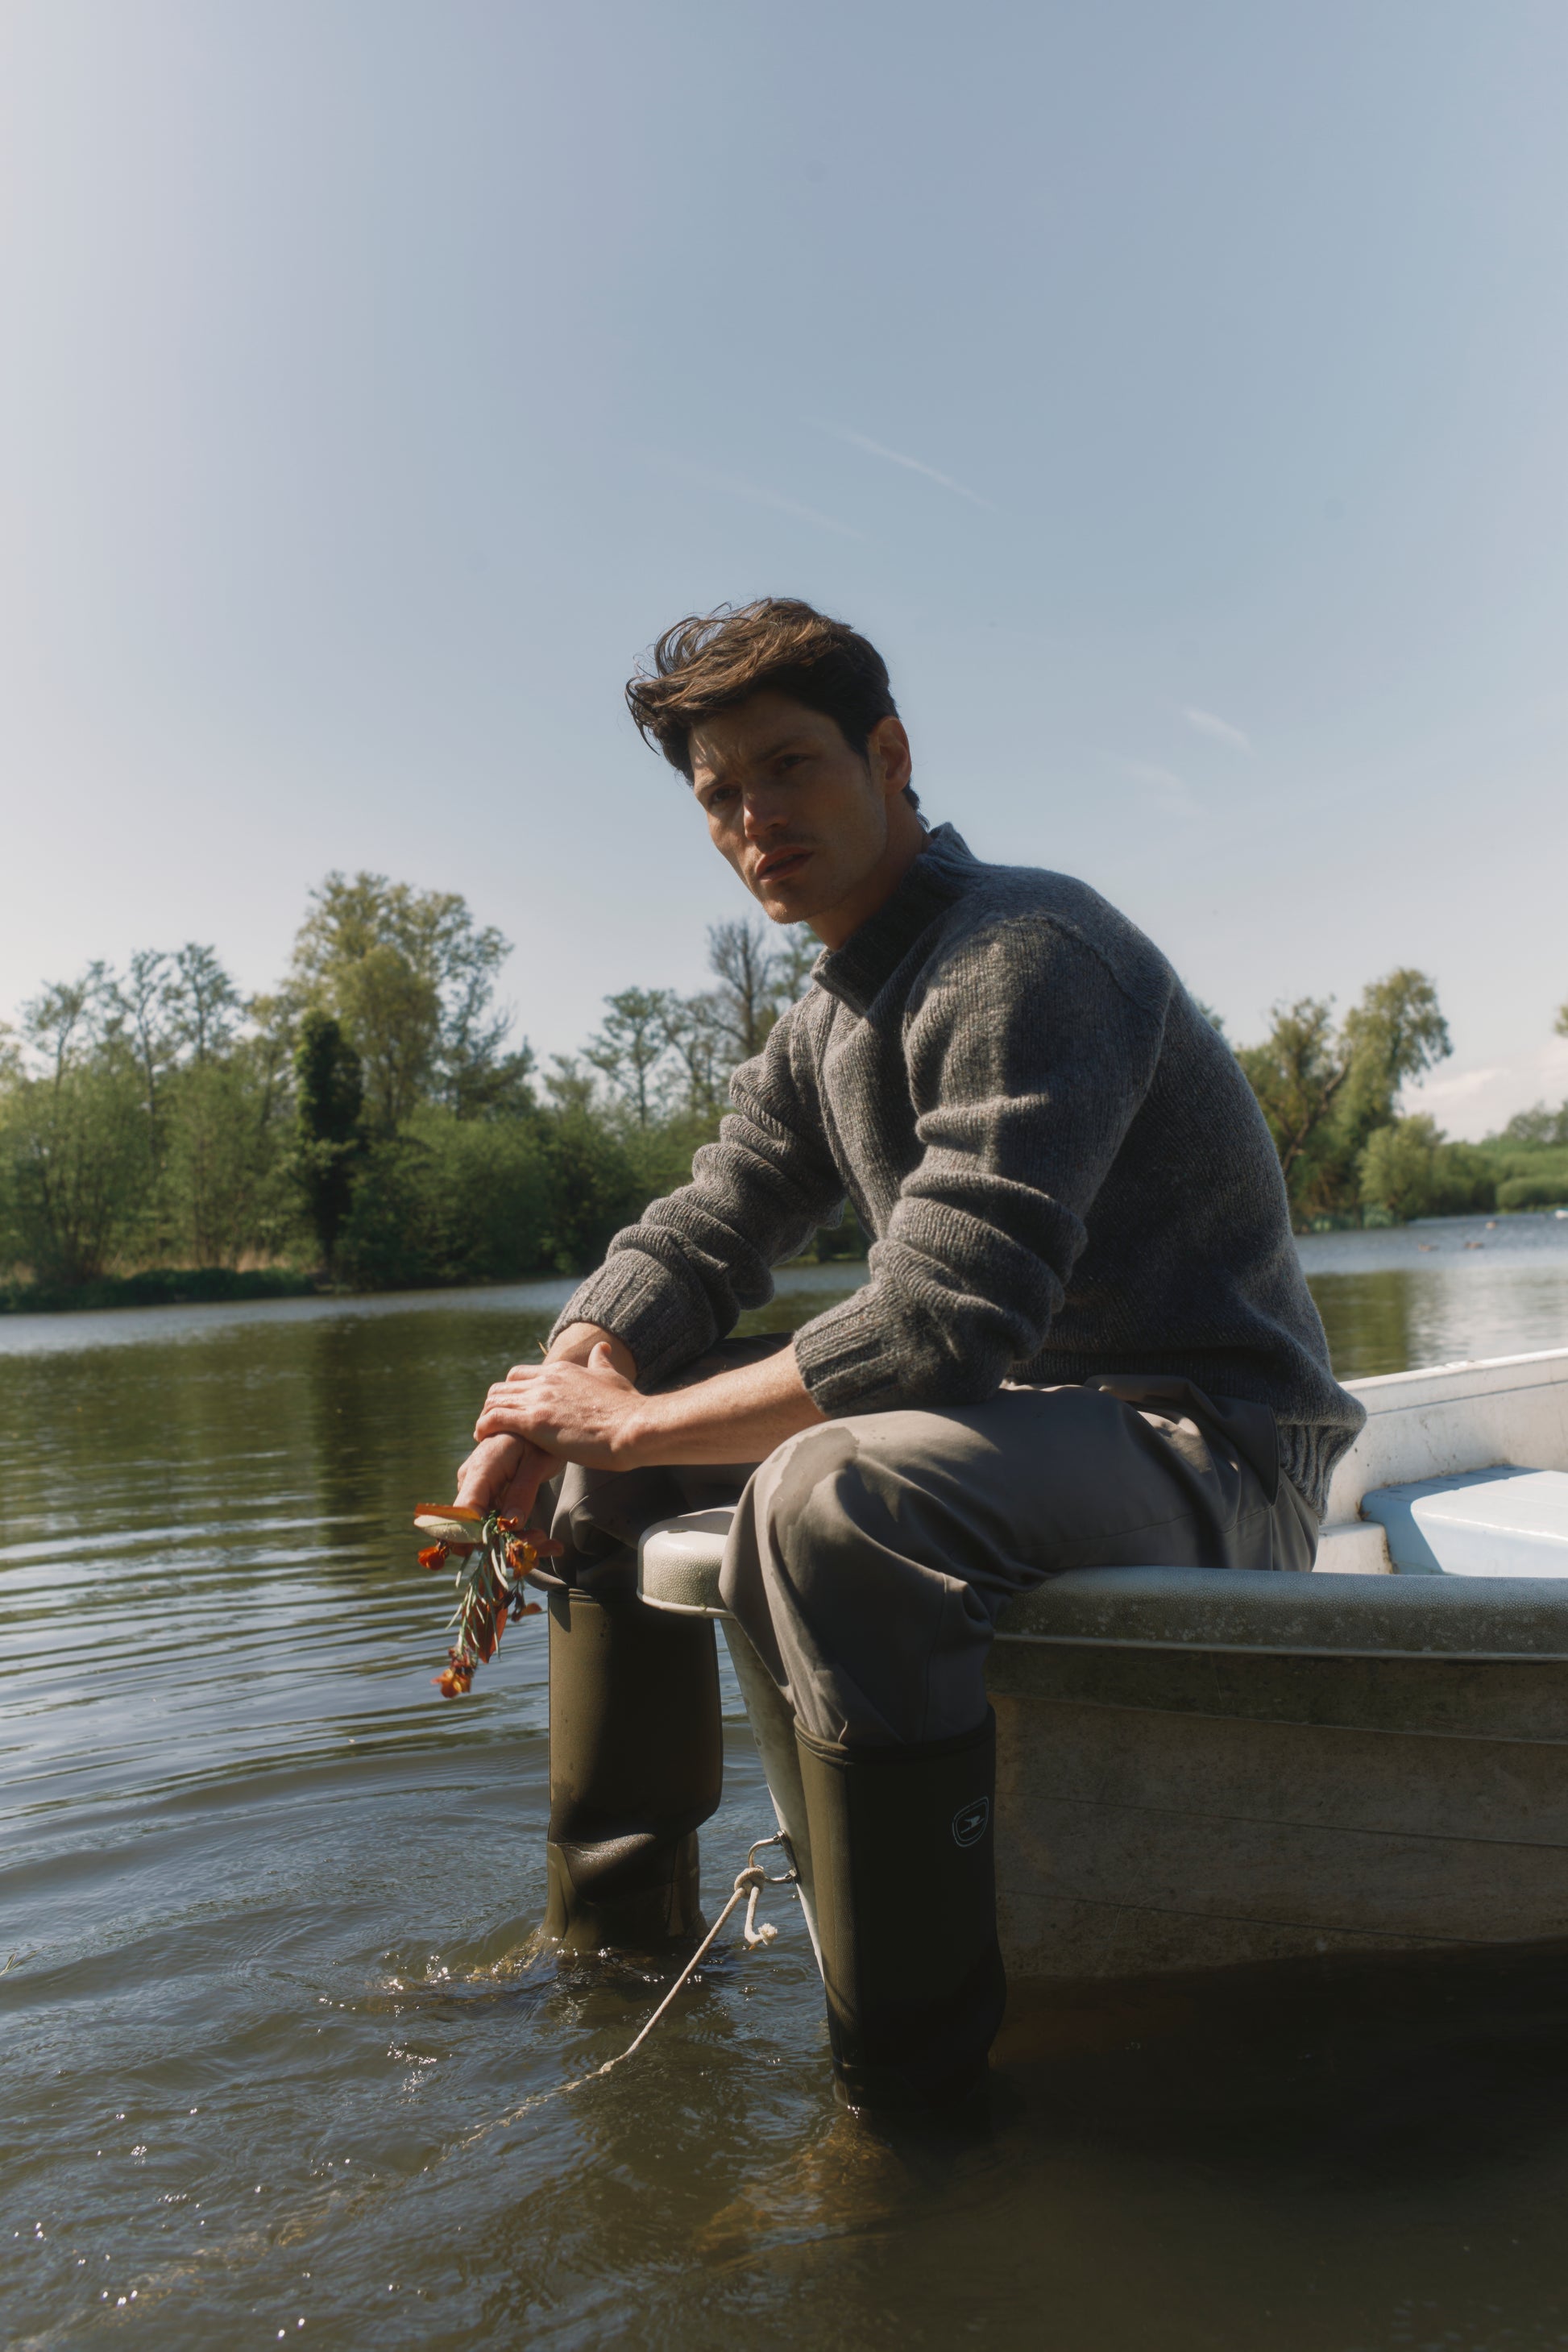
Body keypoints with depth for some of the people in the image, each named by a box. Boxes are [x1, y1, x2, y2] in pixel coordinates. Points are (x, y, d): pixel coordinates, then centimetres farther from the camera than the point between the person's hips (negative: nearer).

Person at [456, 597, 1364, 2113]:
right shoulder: (829, 1024, 10)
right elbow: (697, 1236, 8)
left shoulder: (1023, 955, -21)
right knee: (612, 1463, 11)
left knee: (840, 1493, -38)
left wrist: (630, 1422, -21)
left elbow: (937, 1330, -31)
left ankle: (922, 2085, -20)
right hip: (1017, 1414, 10)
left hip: (1210, 1450, -9)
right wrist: (558, 1404, -11)